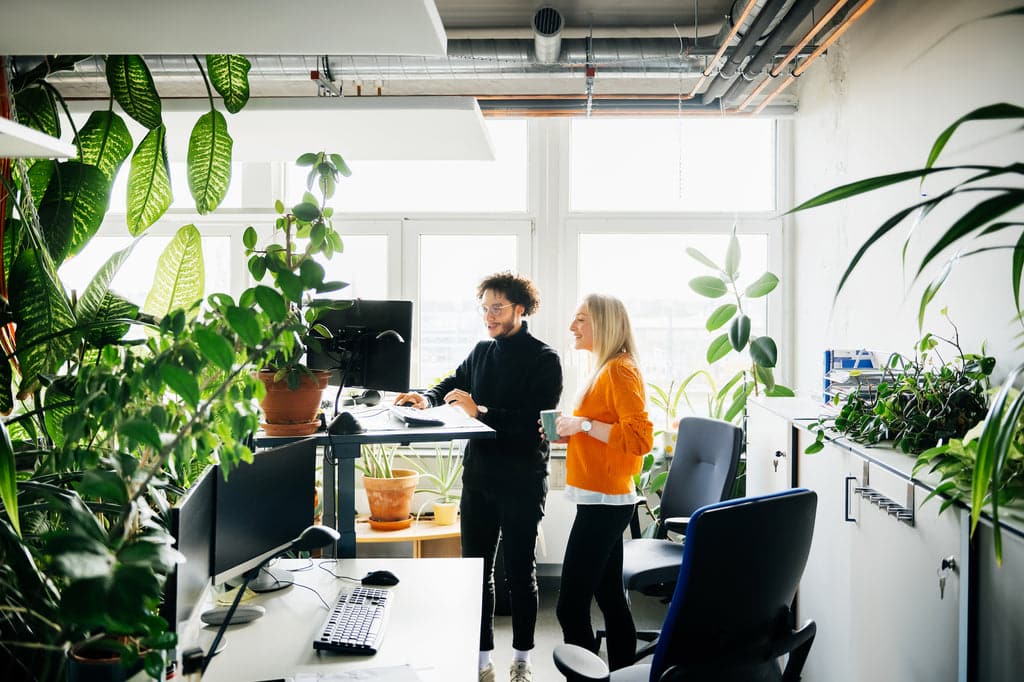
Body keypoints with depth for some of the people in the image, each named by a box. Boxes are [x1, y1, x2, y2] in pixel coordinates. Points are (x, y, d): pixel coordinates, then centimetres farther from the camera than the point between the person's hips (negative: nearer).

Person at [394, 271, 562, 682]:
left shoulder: (543, 359, -8)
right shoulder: (482, 352, 10)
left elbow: (537, 420, -19)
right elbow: (453, 385, 23)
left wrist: (479, 412, -22)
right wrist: (427, 399, 2)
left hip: (522, 482, -5)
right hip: (478, 478, 5)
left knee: (519, 571, 5)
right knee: (475, 569, 8)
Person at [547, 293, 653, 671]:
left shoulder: (620, 370, -14)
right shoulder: (604, 369, 14)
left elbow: (640, 438, -22)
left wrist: (585, 424, -20)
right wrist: (572, 431, 9)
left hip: (604, 503, -10)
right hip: (603, 501, 10)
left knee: (571, 607, -8)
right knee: (610, 598, 15)